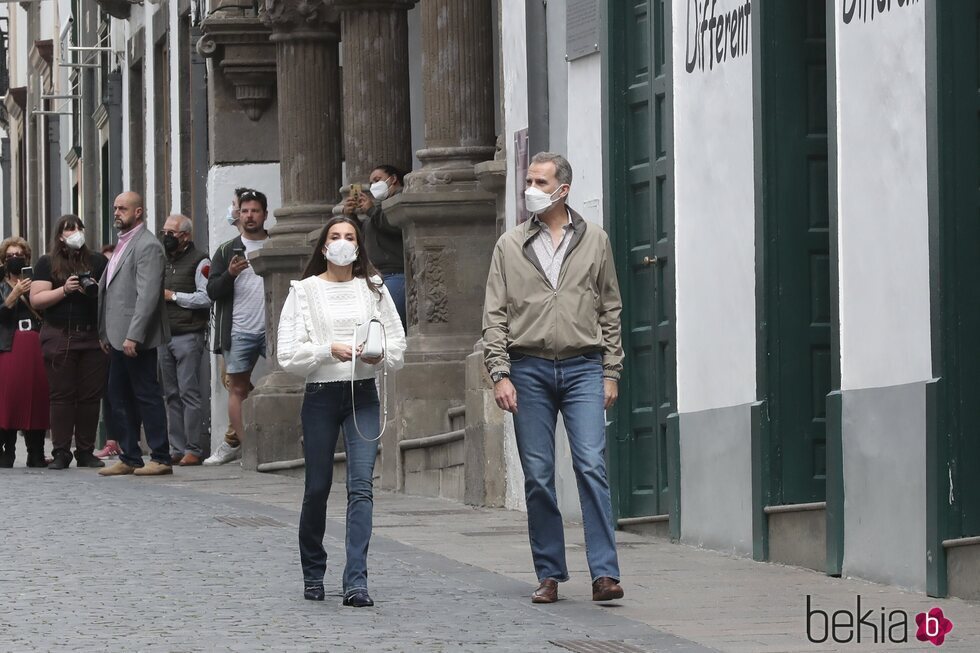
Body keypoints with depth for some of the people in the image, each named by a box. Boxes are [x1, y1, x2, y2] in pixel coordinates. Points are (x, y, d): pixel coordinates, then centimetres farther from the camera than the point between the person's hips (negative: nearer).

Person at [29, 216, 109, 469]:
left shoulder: (97, 261, 13)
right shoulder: (47, 263, 7)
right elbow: (36, 299, -1)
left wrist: (97, 290, -9)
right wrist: (65, 290, -13)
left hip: (92, 337, 2)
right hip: (60, 338, -2)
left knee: (91, 395, 0)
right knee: (62, 395, -3)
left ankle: (86, 451, 6)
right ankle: (60, 452, -1)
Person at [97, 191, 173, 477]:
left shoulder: (147, 246, -12)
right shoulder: (123, 244, 18)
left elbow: (148, 295, -20)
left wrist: (133, 336, -23)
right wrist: (106, 334, 17)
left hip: (137, 338, -10)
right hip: (119, 338, 10)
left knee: (147, 396, -6)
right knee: (120, 396, 11)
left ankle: (160, 458, -2)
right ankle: (130, 458, 16)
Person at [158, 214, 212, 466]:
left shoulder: (199, 262, -4)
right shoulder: (163, 262, 19)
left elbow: (206, 298, -14)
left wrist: (173, 296, -11)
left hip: (188, 335, -7)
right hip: (165, 337, 7)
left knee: (189, 393, -10)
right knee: (172, 395, 7)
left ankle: (193, 449, -9)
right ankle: (177, 449, 9)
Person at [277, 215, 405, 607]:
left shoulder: (373, 288, 9)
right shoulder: (304, 291, 3)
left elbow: (397, 342, 9)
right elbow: (288, 355, -4)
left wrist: (379, 354, -12)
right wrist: (329, 350, -17)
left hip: (363, 394, 1)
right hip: (321, 394, -1)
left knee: (361, 484, -11)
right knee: (317, 488, 6)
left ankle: (356, 581, -16)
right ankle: (313, 574, 25)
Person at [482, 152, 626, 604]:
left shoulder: (594, 241, 10)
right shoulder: (510, 246, 9)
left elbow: (610, 309, 12)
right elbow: (494, 316, 6)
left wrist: (611, 372, 5)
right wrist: (500, 373, -5)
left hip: (582, 367, -1)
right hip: (529, 368, 1)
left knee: (591, 466, -12)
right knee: (538, 477, 2)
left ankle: (604, 572, -15)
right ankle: (549, 574, 9)